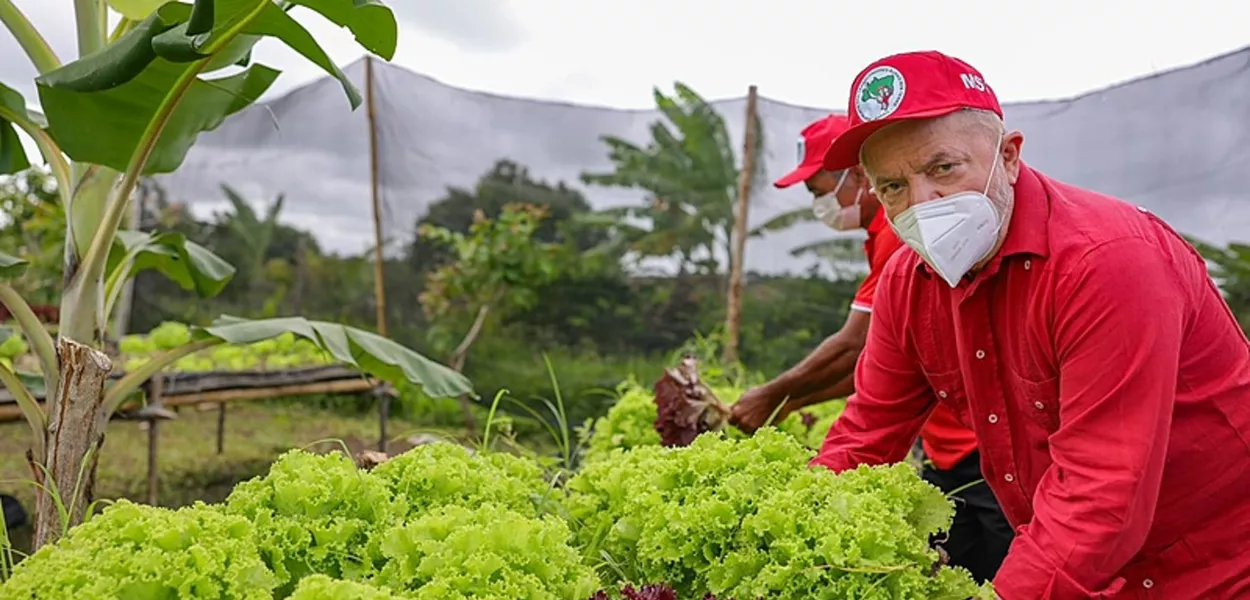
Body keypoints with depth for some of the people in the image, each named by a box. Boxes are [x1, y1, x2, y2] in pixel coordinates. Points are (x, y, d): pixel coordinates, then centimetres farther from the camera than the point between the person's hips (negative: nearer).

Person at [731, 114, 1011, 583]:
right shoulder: (893, 233, 14)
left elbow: (854, 347, -17)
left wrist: (772, 396, -4)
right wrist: (791, 403, 14)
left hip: (983, 451, -10)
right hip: (952, 452, 10)